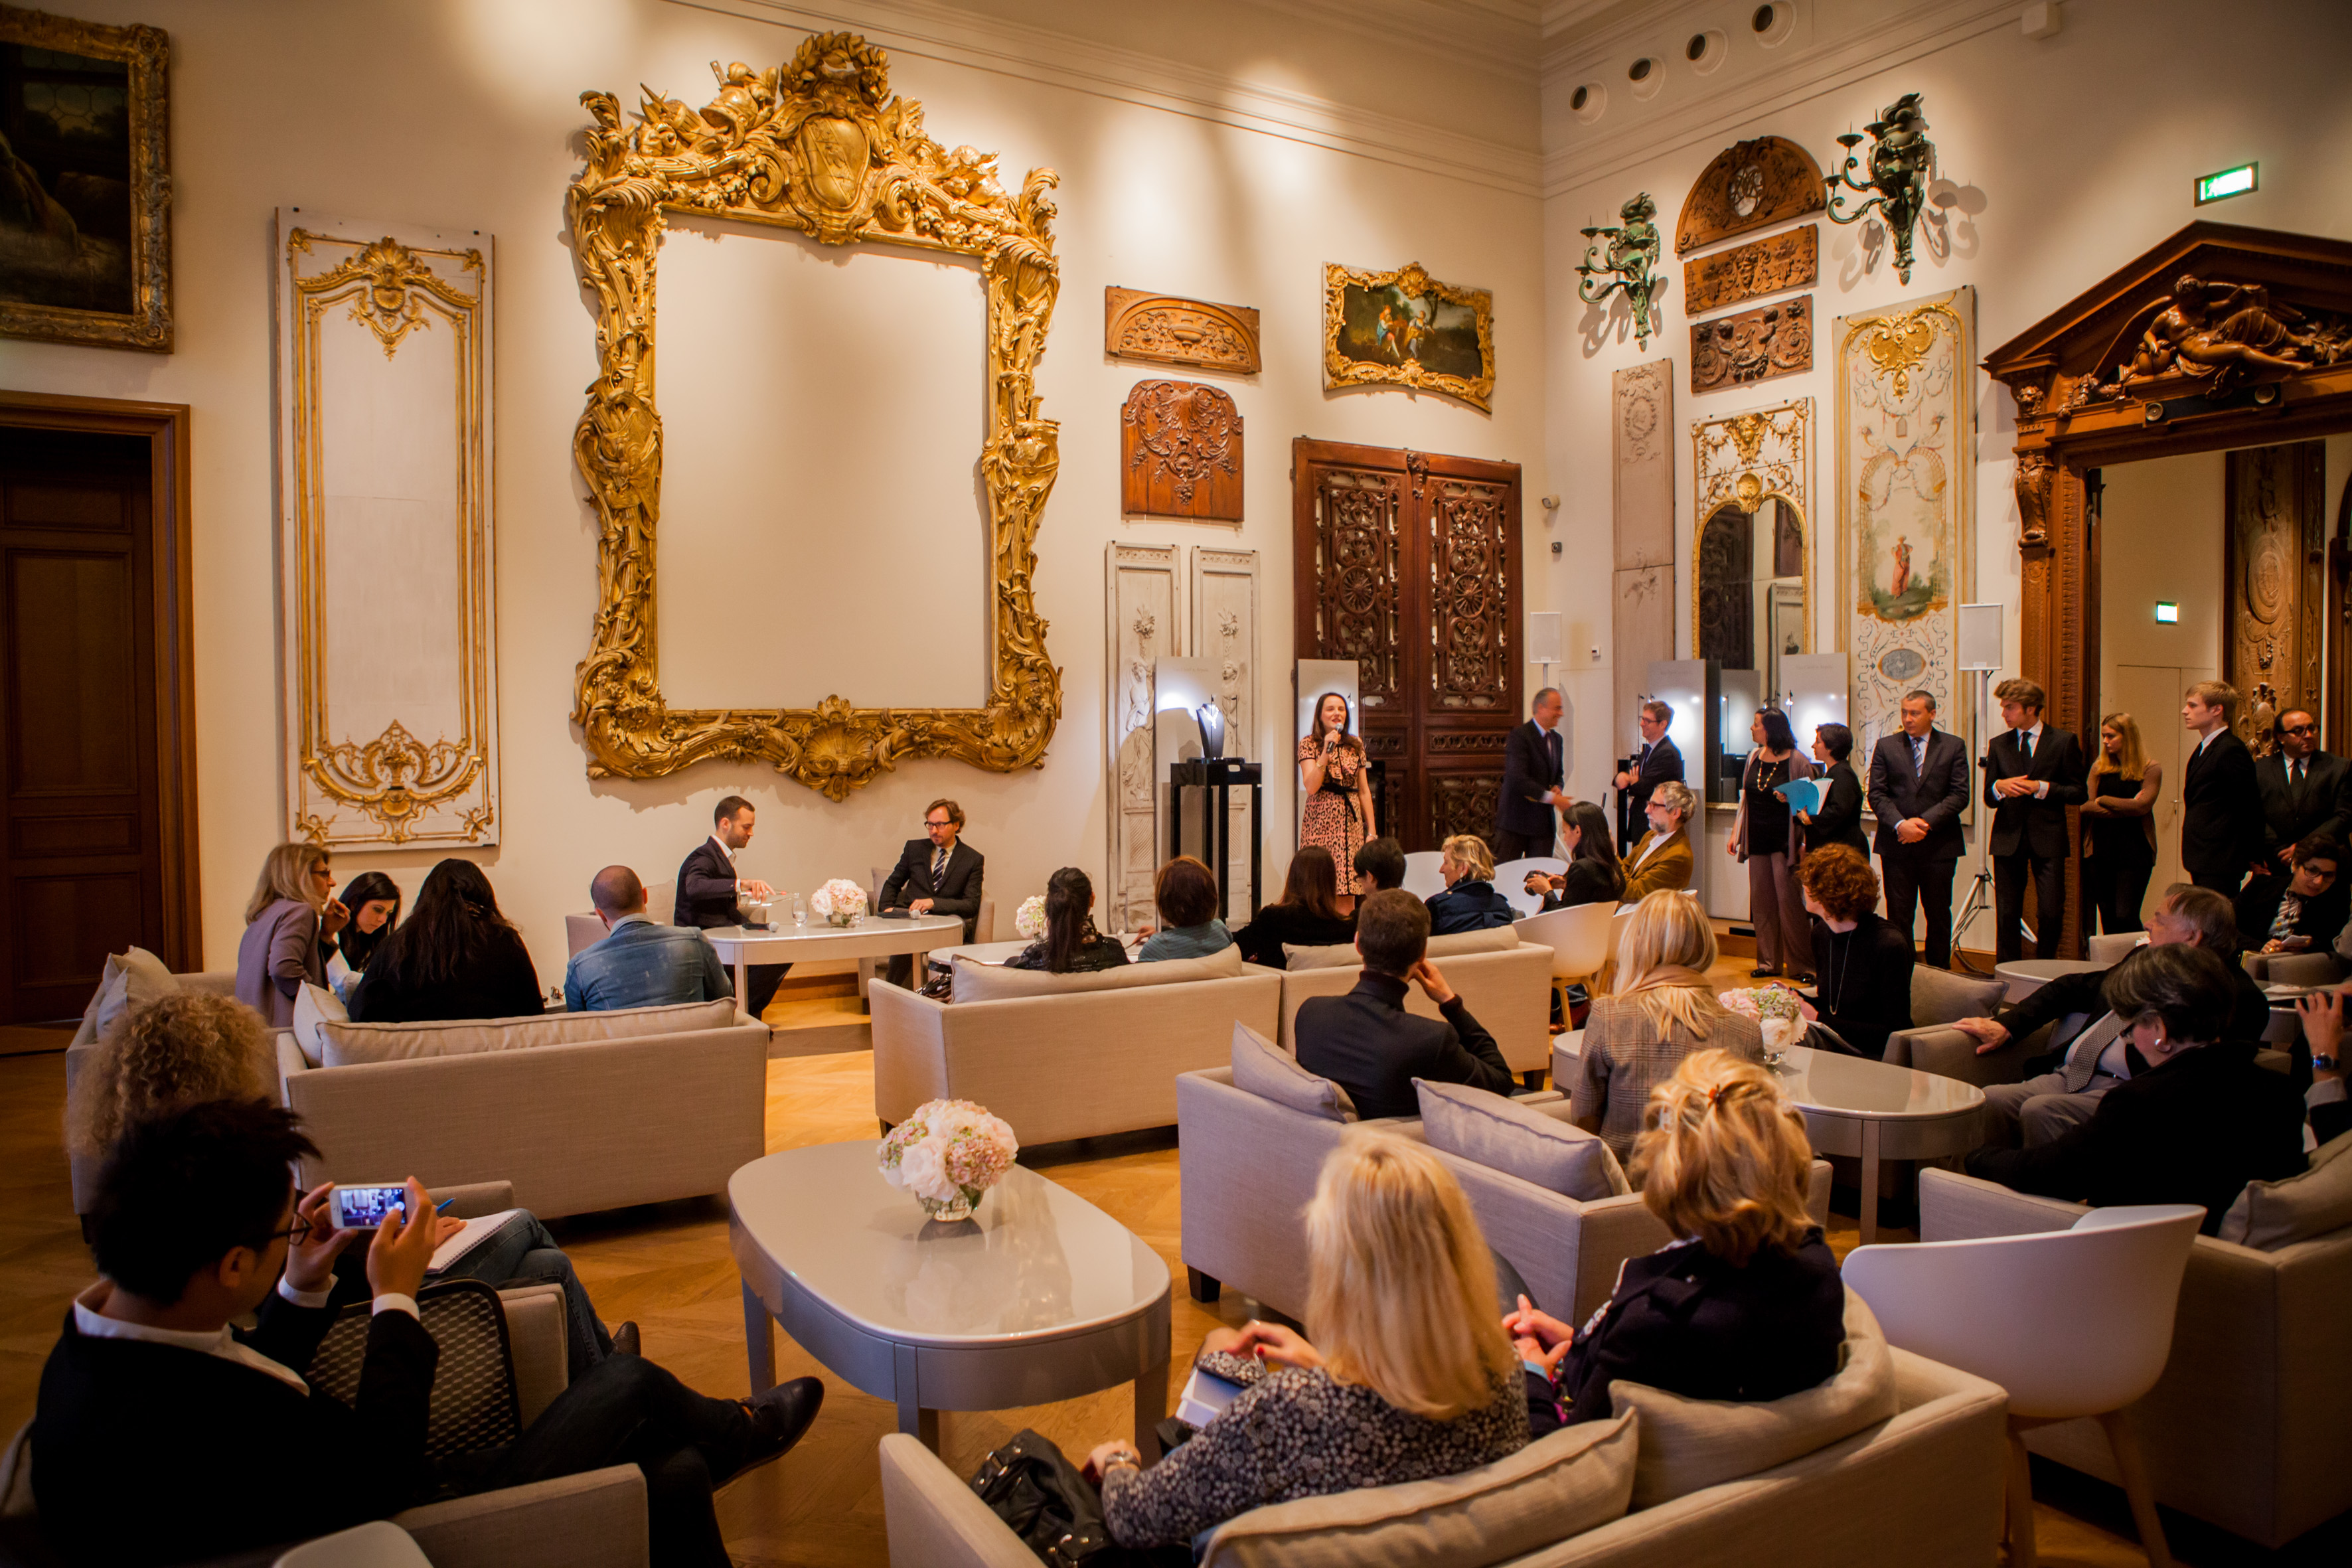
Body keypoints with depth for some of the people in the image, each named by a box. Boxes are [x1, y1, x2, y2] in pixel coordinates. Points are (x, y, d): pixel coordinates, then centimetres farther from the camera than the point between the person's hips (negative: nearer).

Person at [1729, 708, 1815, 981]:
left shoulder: (1797, 762, -8)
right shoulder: (1753, 758, 10)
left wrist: (1791, 799, -23)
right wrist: (1735, 833, 13)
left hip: (1784, 841, -6)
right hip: (1758, 840, 6)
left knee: (1788, 900, -6)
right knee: (1761, 900, 7)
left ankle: (1801, 965, 4)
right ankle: (1769, 961, 16)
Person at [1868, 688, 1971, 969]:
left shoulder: (1953, 746, 5)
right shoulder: (1885, 746, 7)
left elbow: (1959, 795, -2)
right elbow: (1877, 794, 1)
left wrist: (1926, 822, -14)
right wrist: (1900, 824, -15)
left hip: (1939, 844, 0)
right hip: (1897, 845, 0)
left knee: (1939, 915, 7)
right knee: (1899, 916, 2)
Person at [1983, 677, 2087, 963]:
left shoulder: (2063, 741, 2)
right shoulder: (1999, 744, 11)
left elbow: (2078, 793, 1)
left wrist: (2041, 788, -14)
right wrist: (1999, 787, -12)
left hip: (2047, 839, -2)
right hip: (2008, 839, 3)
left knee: (2051, 913, -6)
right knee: (2006, 915, 3)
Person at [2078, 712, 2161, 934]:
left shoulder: (2151, 769, 1)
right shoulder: (2099, 768, 10)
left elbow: (2143, 805, -13)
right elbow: (2086, 806, -1)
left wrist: (2104, 801, -3)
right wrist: (2127, 807, -10)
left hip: (2134, 851, -3)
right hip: (2100, 850, 4)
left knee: (2125, 917, -11)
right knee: (2107, 916, 6)